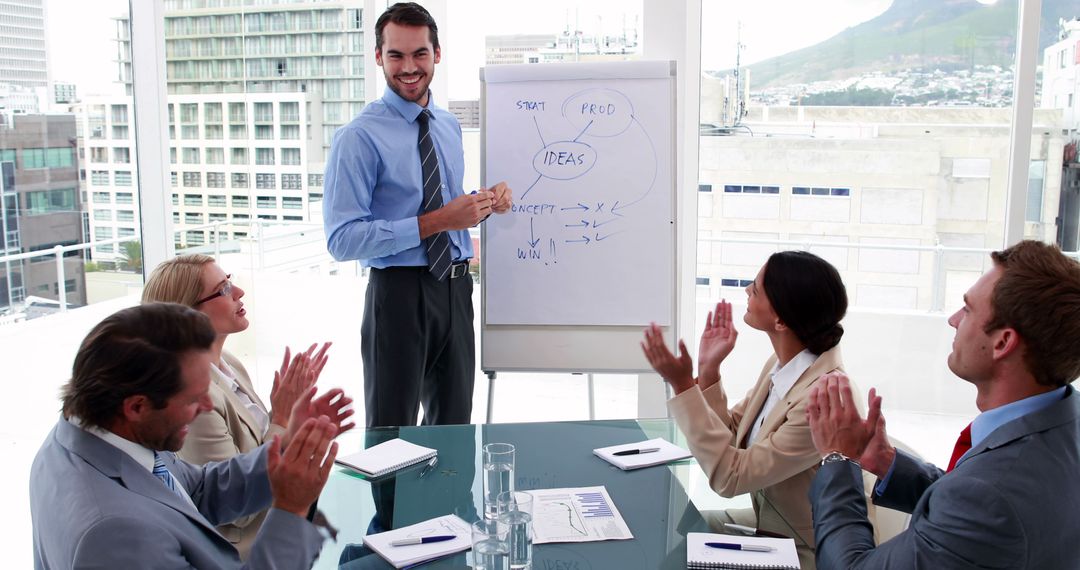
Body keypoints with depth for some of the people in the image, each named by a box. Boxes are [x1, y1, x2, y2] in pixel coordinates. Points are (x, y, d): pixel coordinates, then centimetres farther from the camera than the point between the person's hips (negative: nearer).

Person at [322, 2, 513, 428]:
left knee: (454, 424, 20)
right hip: (399, 292, -6)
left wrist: (483, 203, -2)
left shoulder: (449, 126, 9)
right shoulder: (359, 137, -13)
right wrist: (434, 222, -25)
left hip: (455, 287, 6)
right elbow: (342, 240, -20)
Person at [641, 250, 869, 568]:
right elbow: (726, 439, 1)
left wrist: (682, 385, -28)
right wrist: (708, 369, -10)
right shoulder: (783, 362, -5)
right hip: (768, 523, 7)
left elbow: (730, 476, -26)